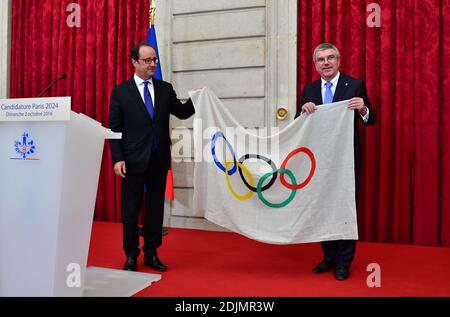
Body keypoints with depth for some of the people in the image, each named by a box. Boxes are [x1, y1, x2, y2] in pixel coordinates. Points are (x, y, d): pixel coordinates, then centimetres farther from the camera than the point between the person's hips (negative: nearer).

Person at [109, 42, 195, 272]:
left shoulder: (165, 89, 8)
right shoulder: (120, 92, -1)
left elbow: (182, 113, 10)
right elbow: (114, 128, -3)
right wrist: (117, 159, -11)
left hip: (159, 160, 3)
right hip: (134, 160, -3)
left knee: (156, 208, 11)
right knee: (131, 210, 6)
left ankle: (151, 254, 24)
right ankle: (131, 255, 22)